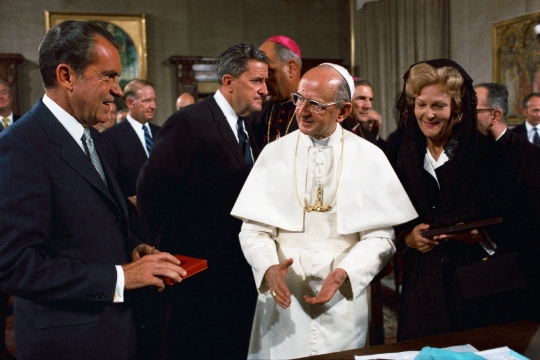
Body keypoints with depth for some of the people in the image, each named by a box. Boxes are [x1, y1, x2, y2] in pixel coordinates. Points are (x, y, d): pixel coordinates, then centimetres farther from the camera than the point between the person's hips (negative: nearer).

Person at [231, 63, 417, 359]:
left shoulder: (369, 158, -2)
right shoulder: (275, 153, 0)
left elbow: (380, 236, -3)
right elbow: (254, 229, -1)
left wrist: (345, 272, -18)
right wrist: (270, 267, -19)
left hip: (343, 300, 0)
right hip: (283, 298, 1)